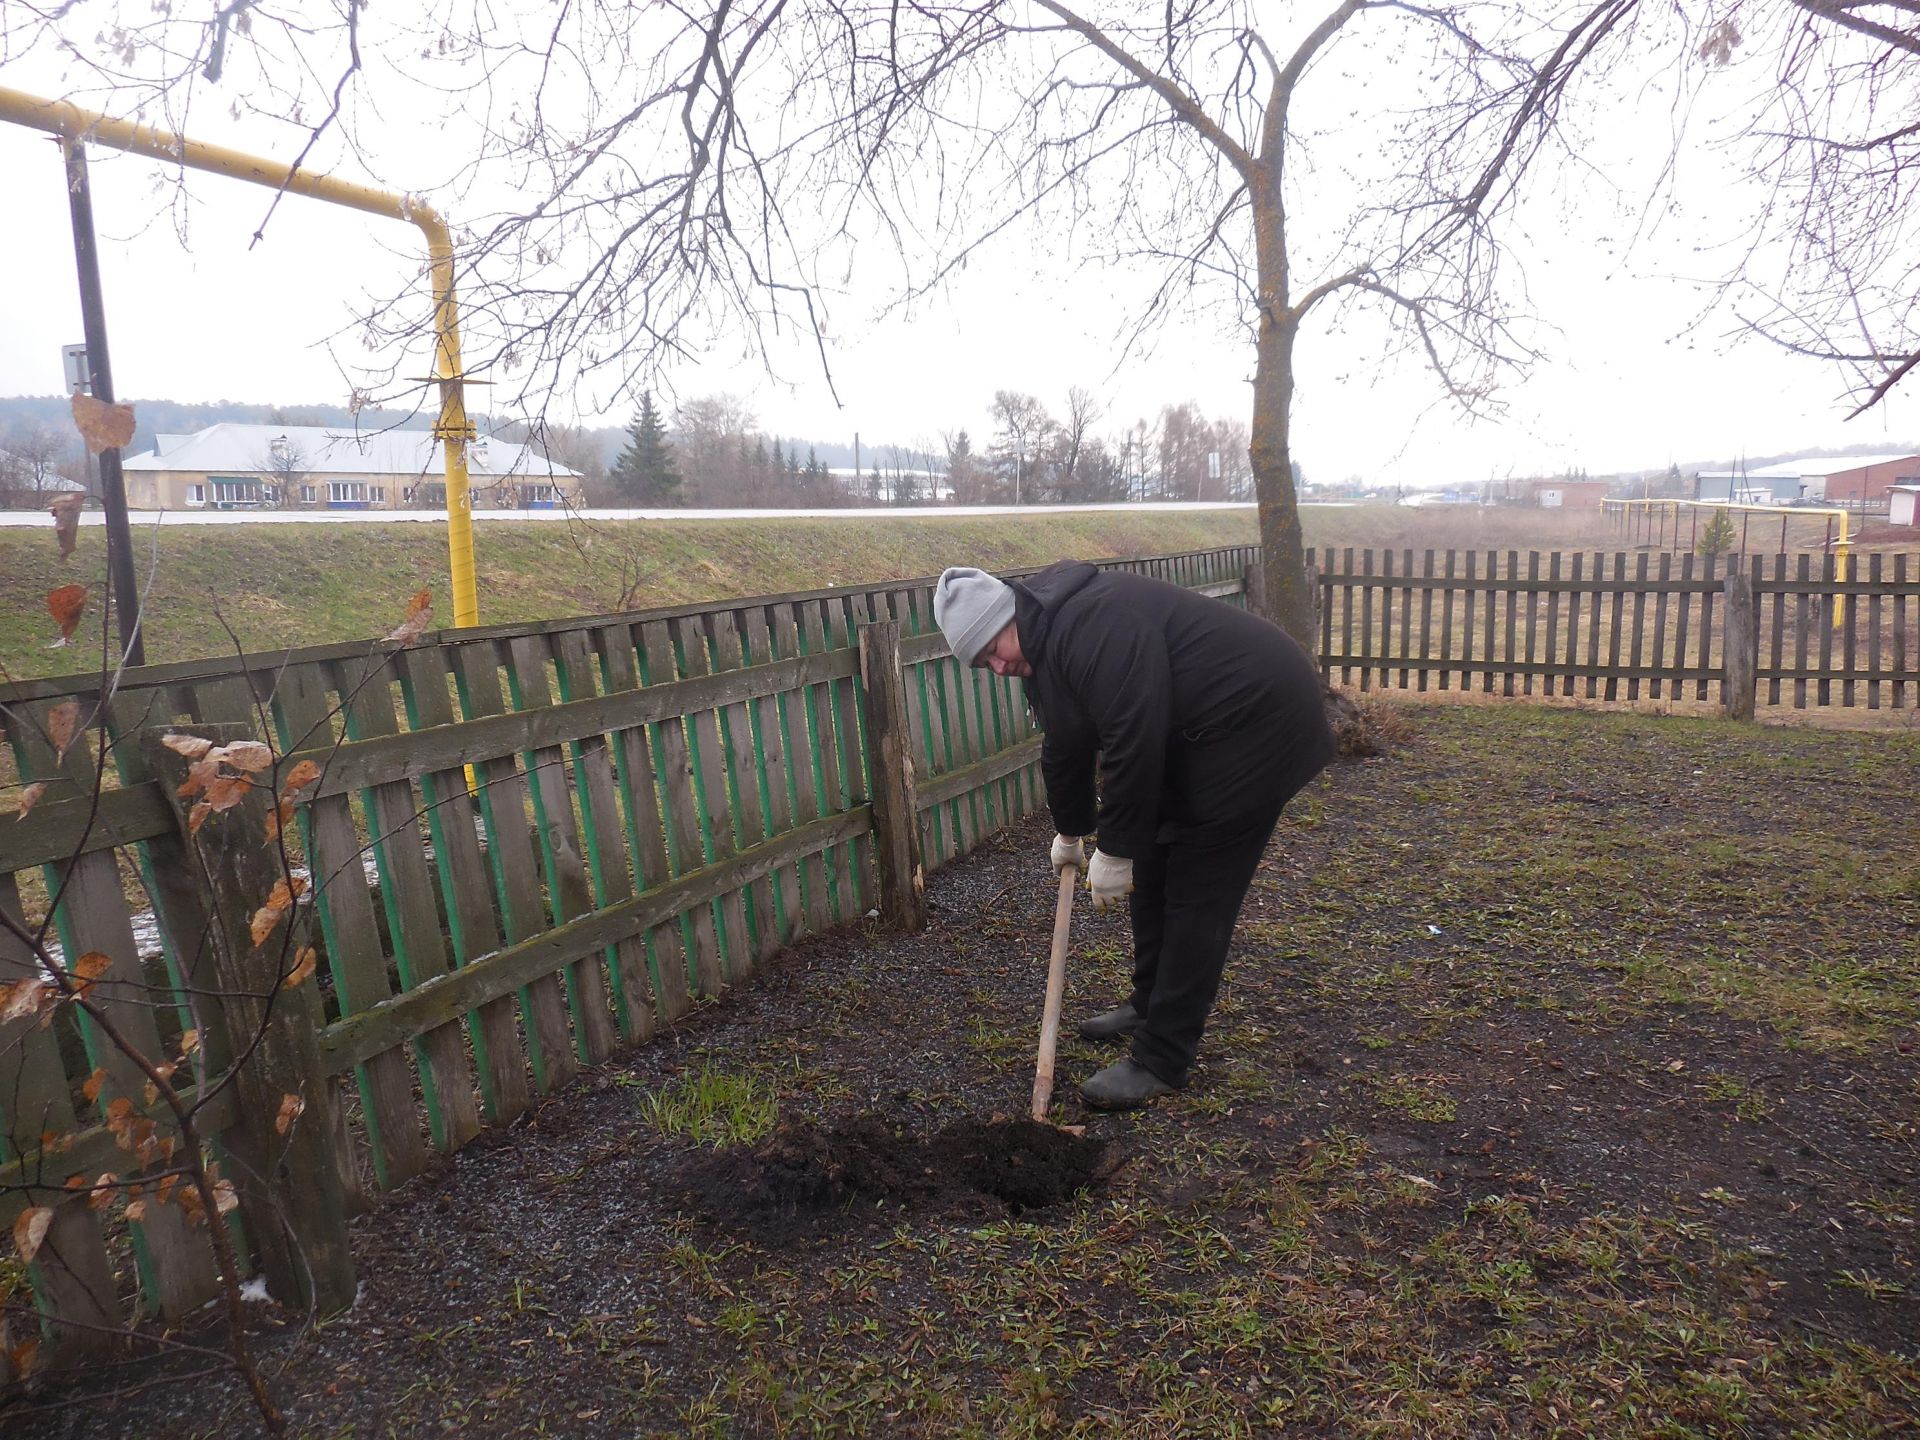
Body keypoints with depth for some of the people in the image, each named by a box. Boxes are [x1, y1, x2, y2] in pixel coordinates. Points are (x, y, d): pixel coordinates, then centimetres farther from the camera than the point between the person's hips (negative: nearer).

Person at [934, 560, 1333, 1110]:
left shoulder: (1093, 625, -28)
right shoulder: (1045, 641, 5)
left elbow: (1133, 745, -30)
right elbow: (1065, 750, 18)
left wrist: (1114, 849, -21)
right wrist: (1070, 832, 28)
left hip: (1255, 724, -10)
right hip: (1192, 734, 10)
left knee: (1196, 896, -7)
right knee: (1154, 870, 16)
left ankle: (1160, 1060, 1)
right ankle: (1151, 1008, 32)